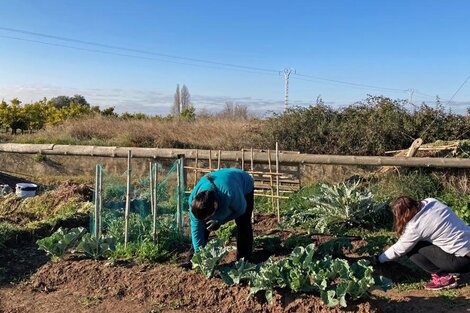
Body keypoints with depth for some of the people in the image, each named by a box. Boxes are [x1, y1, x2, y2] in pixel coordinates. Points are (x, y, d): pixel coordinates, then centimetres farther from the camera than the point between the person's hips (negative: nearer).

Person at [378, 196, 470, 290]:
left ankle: (443, 277, 0)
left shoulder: (415, 226, -19)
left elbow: (398, 249, -7)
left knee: (411, 250, -5)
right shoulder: (430, 202, -1)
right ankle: (449, 270, 16)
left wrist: (379, 259, 10)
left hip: (462, 259, -8)